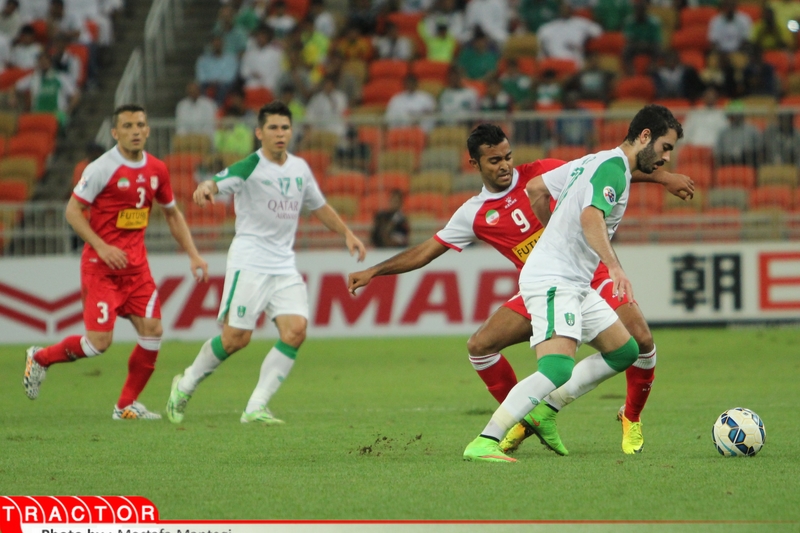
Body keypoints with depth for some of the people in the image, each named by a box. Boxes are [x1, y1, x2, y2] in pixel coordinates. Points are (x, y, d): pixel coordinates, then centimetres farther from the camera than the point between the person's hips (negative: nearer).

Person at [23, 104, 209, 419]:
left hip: (136, 263, 6)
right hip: (101, 264, -6)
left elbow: (172, 214, 19)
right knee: (100, 341, -12)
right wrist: (101, 246, -21)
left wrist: (193, 255, 12)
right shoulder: (102, 168, -13)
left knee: (152, 330, -5)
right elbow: (72, 211, -11)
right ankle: (40, 358, 15)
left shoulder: (156, 170, 6)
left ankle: (127, 405, 9)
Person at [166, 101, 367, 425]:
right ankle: (185, 386, 15)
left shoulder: (300, 168, 12)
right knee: (236, 338, -10)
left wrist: (347, 234, 25)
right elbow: (218, 183, -27)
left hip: (284, 266, 6)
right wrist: (205, 189, -49)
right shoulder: (250, 168, -9)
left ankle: (255, 408, -7)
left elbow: (319, 206, 28)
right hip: (249, 262, -6)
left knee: (295, 331, -12)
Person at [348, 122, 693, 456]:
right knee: (479, 346, -10)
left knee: (639, 339, -22)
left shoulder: (541, 173, -3)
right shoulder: (475, 215, 3)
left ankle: (632, 419, 4)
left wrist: (662, 178, -2)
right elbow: (427, 251, 8)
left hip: (589, 275, -3)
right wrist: (374, 271, 2)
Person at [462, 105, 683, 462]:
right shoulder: (613, 167, -13)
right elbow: (591, 217, -30)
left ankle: (544, 411, 14)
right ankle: (483, 443, -26)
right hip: (554, 282, -11)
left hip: (574, 285, 11)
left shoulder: (592, 162, 17)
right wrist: (615, 267, -41)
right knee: (558, 368, -26)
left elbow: (535, 188, 24)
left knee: (625, 352, 15)